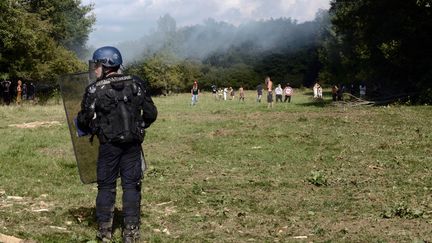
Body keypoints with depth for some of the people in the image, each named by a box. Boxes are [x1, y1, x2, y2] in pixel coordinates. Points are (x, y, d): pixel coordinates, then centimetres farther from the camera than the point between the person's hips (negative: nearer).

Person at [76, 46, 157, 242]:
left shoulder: (95, 90, -9)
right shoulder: (136, 84, 0)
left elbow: (84, 120, -5)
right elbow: (151, 113, 3)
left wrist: (90, 130, 17)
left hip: (109, 145, -2)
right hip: (133, 144, 2)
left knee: (106, 186, 11)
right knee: (131, 186, 8)